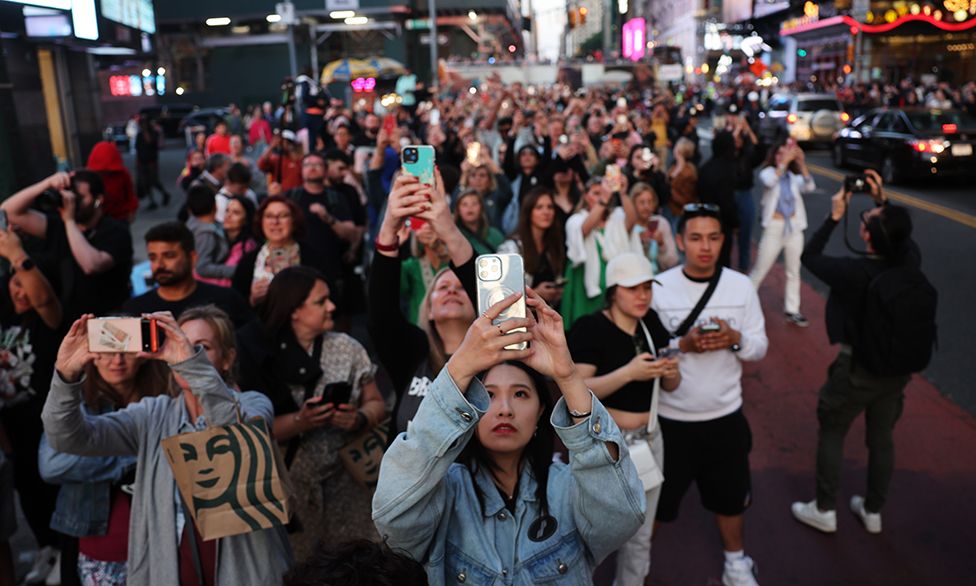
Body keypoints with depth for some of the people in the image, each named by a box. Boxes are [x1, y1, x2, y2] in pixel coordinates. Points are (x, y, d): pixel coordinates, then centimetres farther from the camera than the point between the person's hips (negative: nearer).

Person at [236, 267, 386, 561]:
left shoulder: (346, 347, 3)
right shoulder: (259, 355, -4)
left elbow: (376, 404, 7)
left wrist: (358, 419, -13)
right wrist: (300, 421, -20)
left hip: (346, 481, 2)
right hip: (289, 486, -2)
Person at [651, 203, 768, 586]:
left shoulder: (742, 286, -5)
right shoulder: (658, 288, -12)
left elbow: (760, 348, 0)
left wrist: (736, 339, -21)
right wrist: (683, 345, -26)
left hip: (725, 415, 2)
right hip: (670, 417, -2)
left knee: (730, 496, 22)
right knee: (654, 499, 13)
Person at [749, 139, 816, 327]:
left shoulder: (794, 177, 5)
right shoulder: (767, 172, -4)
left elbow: (810, 187, -14)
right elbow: (769, 181, -27)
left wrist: (801, 163, -22)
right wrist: (785, 162, -31)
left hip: (794, 228, 4)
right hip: (774, 228, -4)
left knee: (794, 272, 9)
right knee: (760, 271, 2)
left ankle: (792, 311, 18)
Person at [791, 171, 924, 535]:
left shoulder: (856, 272, -27)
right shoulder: (910, 261, -13)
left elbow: (810, 257, -11)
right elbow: (902, 233, 11)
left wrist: (835, 217, -9)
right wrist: (884, 201, 4)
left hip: (856, 368, -5)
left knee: (830, 434, 14)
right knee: (882, 439, 19)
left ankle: (824, 511, 25)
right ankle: (873, 512, 35)